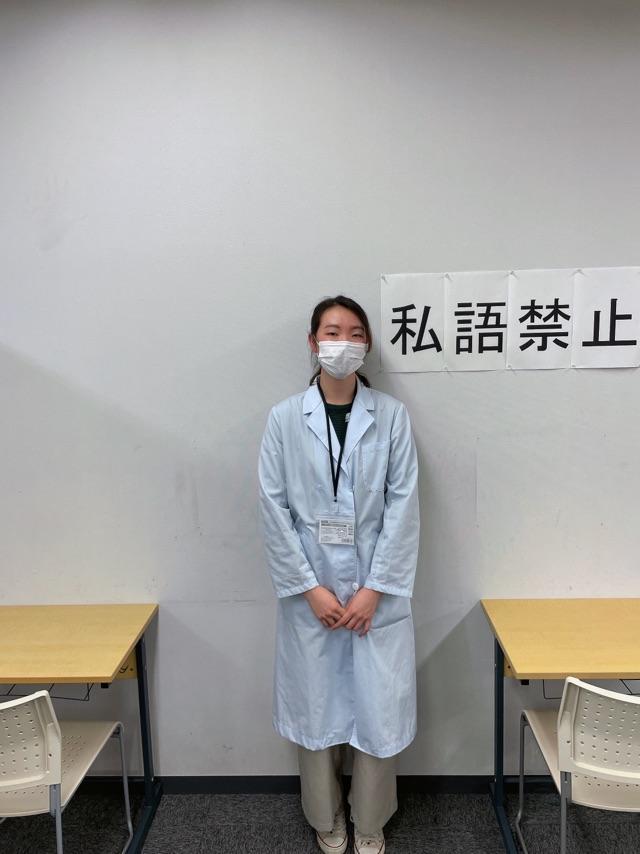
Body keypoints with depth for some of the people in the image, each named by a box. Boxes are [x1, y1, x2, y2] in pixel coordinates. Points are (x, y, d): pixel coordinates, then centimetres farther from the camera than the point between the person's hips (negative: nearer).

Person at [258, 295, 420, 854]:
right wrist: (309, 587, -8)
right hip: (310, 591, 0)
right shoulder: (285, 418, -2)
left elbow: (404, 505, -4)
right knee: (316, 708, 12)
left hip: (378, 589, 0)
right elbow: (274, 507, -4)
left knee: (379, 710, 7)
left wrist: (376, 588, -9)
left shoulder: (391, 416, -2)